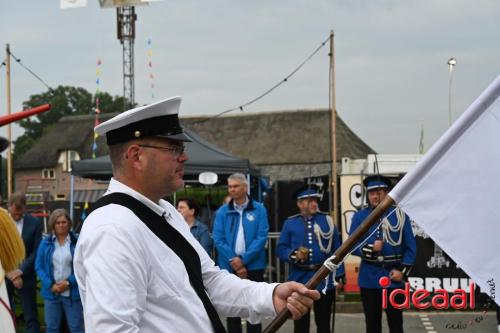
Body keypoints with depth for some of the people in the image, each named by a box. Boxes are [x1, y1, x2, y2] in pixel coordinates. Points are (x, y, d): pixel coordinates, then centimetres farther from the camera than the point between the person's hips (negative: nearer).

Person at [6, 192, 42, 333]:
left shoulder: (34, 223, -3)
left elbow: (37, 251, -3)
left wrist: (21, 271, -12)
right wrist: (9, 272, -11)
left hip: (25, 275, -1)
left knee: (30, 317, 1)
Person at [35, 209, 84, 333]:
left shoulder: (77, 242, -3)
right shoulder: (45, 242, 3)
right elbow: (39, 267, 2)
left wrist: (69, 282, -13)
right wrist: (50, 285, -10)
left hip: (72, 292, -2)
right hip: (51, 292, 2)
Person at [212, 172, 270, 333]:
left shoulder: (259, 210, 0)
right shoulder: (222, 212, 4)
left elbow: (261, 238, -8)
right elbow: (218, 240, -4)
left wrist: (243, 259, -16)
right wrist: (234, 262, -13)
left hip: (253, 267, -2)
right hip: (229, 268, 2)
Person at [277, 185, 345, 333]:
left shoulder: (327, 220, 4)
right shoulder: (290, 223, 4)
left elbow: (337, 250, 3)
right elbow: (281, 249, 2)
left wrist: (339, 275, -2)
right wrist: (294, 255, -17)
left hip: (324, 280, 0)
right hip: (300, 280, 0)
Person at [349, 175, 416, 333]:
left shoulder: (400, 214, 1)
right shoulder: (359, 216, 3)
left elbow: (410, 247, 1)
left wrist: (403, 271, -8)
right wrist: (370, 248, -18)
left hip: (393, 276, -1)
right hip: (369, 278, 1)